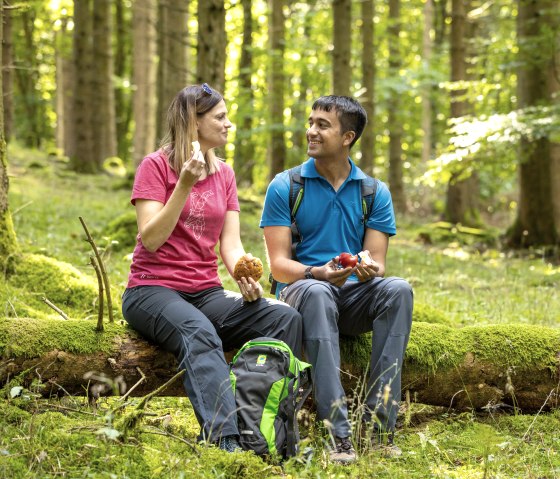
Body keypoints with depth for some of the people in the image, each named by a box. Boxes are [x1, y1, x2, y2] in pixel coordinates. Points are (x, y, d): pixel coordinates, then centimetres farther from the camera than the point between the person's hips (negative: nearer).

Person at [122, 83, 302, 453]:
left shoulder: (224, 173, 15)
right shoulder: (156, 166, -2)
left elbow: (231, 244, 7)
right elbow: (151, 239, -12)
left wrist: (245, 277, -14)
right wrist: (185, 184, -19)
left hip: (206, 293, 6)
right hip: (153, 290, -5)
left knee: (287, 318, -20)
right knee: (199, 333, -39)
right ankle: (224, 440, -52)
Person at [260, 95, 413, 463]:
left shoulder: (375, 192, 8)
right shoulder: (285, 187, 2)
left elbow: (377, 264, 2)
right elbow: (279, 264, -4)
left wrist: (369, 268, -24)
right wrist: (318, 273, -26)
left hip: (354, 297, 2)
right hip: (301, 291, -2)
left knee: (398, 289, -31)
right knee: (317, 292, -39)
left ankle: (379, 424, -34)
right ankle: (338, 433, -45)